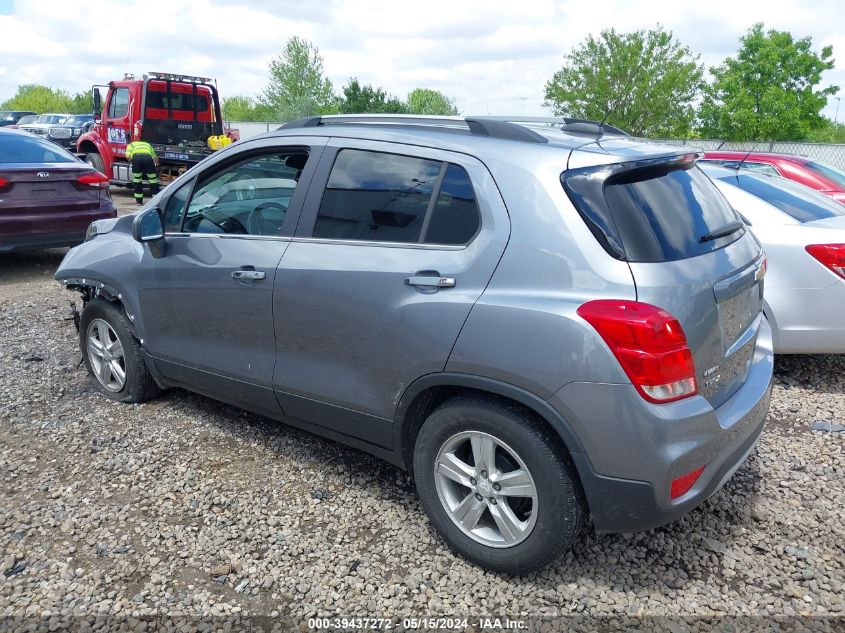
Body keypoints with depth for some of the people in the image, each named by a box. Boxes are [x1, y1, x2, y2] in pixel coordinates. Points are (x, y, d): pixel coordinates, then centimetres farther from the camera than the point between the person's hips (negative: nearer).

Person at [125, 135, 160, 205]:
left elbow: (128, 156, 13)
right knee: (153, 179, 13)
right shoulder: (148, 145, 41)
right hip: (147, 157, 1)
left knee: (136, 179, 16)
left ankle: (139, 200, 19)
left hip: (136, 157, 0)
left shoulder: (131, 145, 34)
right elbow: (155, 158, 26)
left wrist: (133, 162, 30)